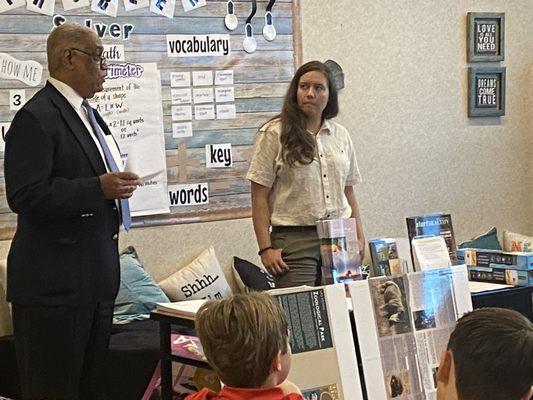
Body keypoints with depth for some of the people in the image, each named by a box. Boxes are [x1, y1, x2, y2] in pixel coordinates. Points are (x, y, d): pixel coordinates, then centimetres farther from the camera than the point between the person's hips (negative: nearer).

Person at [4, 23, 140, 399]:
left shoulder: (88, 115, 17)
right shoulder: (36, 118, -13)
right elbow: (25, 196, -21)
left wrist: (118, 182, 9)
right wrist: (99, 188, -24)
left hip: (97, 280, 9)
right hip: (54, 283, -9)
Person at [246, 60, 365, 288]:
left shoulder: (341, 135, 14)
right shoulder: (274, 134, -2)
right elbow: (260, 197, -4)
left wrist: (359, 239, 11)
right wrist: (266, 249, -10)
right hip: (294, 239, -4)